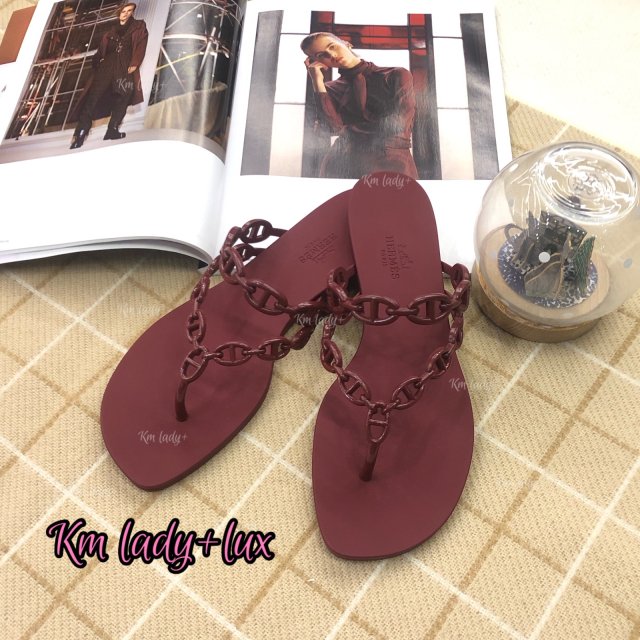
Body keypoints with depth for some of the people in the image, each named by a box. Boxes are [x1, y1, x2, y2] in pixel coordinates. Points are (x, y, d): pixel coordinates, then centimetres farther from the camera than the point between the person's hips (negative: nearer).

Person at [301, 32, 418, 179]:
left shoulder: (397, 76, 6)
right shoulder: (330, 89, 13)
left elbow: (398, 125, -5)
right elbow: (334, 127, -4)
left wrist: (349, 128, 3)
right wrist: (317, 82, 0)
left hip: (391, 162, -2)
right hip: (342, 165, 2)